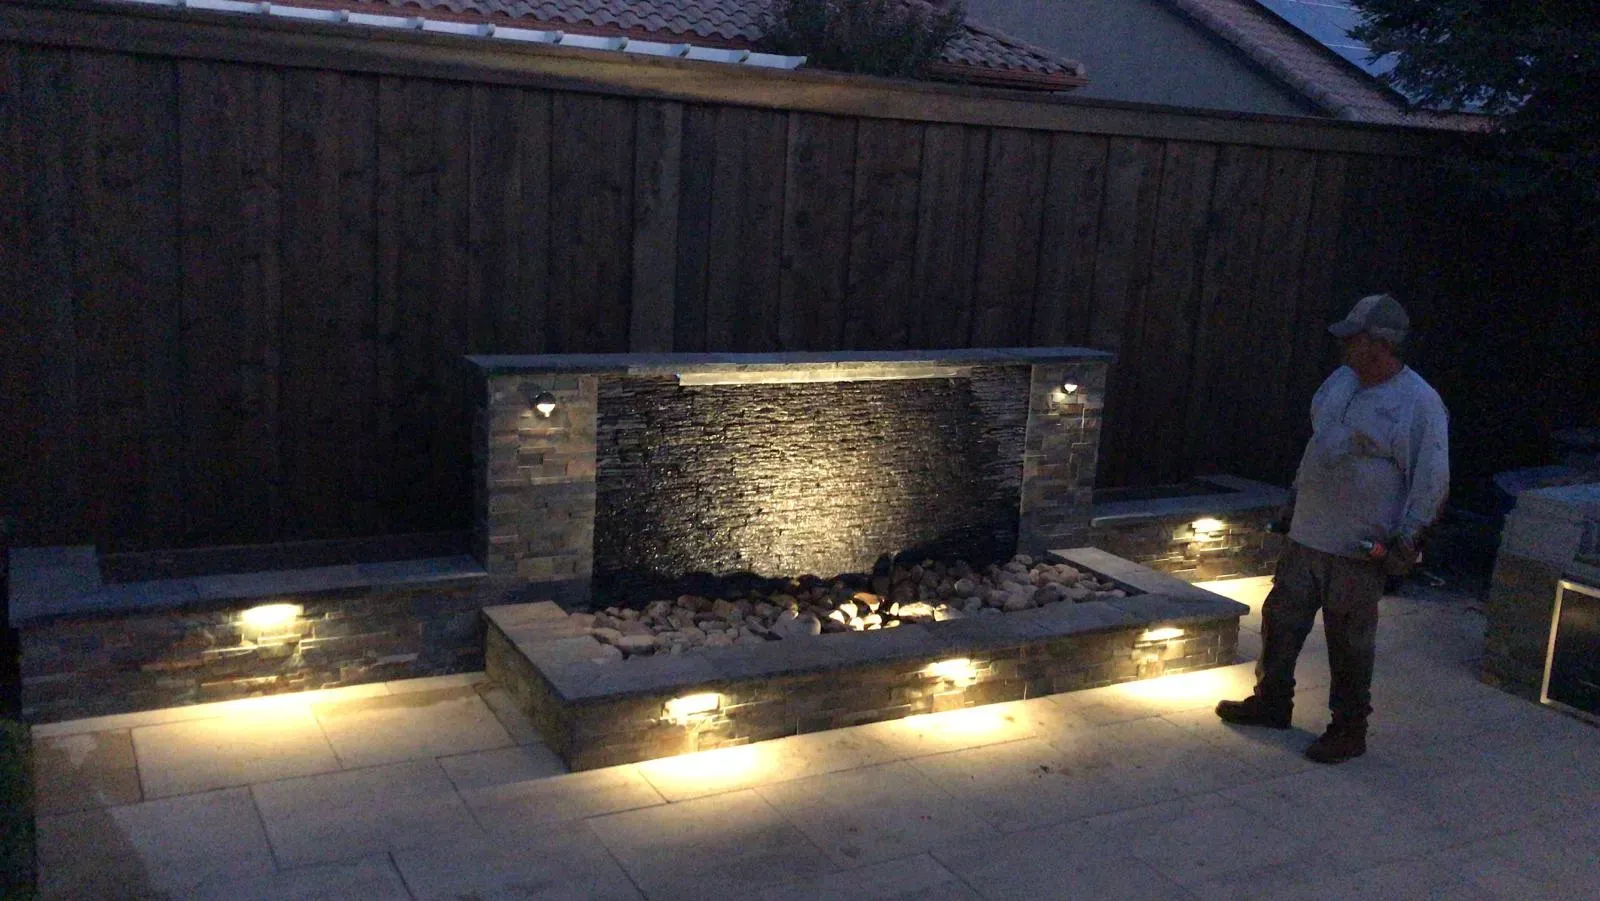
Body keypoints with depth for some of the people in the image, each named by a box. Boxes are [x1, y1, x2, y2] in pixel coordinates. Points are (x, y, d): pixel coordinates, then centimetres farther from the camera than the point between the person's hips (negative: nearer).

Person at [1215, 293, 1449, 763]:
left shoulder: (1419, 403, -15)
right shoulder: (1340, 380, 7)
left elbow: (1432, 482, -13)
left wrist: (1405, 541, -16)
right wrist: (1294, 498, 21)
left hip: (1358, 550, -7)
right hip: (1308, 533, 8)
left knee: (1350, 642, 3)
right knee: (1282, 618, 15)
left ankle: (1349, 729, 19)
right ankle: (1272, 702, 32)